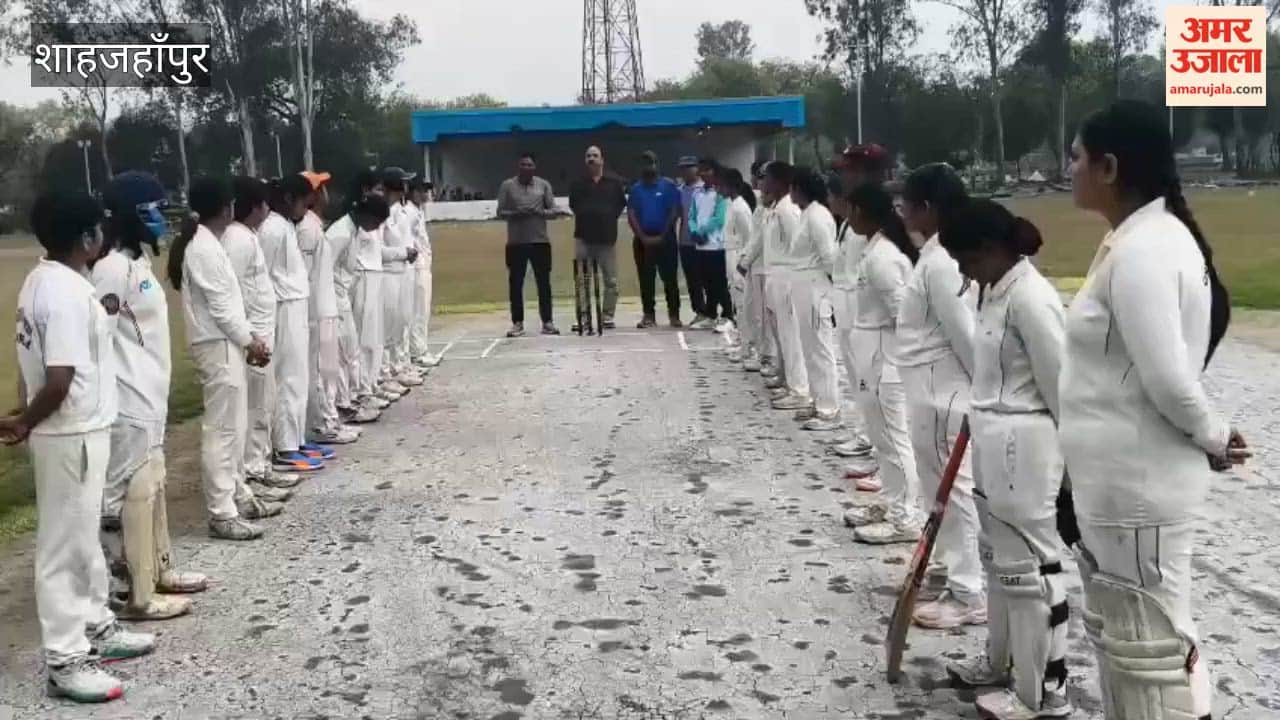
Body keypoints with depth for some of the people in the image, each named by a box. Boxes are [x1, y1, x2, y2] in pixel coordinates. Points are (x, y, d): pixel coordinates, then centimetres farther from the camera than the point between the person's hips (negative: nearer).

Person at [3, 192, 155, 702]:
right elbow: (60, 379, -26)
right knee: (65, 544, -1)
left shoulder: (41, 280, 9)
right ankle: (65, 660, 9)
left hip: (75, 431, 10)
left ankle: (95, 627, 35)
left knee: (84, 537, 20)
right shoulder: (68, 293, -23)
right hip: (72, 435, -10)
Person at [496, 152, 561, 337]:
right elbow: (500, 212, 0)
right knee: (515, 283, 1)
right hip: (516, 242, -1)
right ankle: (517, 323, 8)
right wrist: (516, 214, -17)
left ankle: (547, 322, 10)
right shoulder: (507, 186, 3)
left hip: (540, 240, 1)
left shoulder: (543, 185, 6)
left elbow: (553, 210, 3)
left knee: (544, 282, 3)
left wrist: (539, 212, -15)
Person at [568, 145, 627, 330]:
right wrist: (583, 217, 7)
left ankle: (607, 315, 8)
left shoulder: (614, 182, 4)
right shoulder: (578, 183, 5)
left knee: (611, 280, 0)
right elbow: (573, 204, 17)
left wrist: (611, 217, 3)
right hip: (583, 238, 0)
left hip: (607, 237, 0)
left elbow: (621, 203, 13)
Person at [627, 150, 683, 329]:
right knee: (646, 279, 3)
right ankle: (649, 315, 8)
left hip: (665, 239, -2)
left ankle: (674, 314, 3)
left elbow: (675, 212, -4)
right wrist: (643, 237, -8)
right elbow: (631, 215, 3)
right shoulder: (636, 189, 8)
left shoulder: (669, 186, 0)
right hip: (642, 240, 2)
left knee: (670, 278, -2)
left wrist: (662, 236, -9)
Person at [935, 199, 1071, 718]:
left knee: (1031, 565, -1)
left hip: (1022, 445, -10)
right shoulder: (996, 290, 9)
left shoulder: (1030, 297, -21)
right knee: (1003, 557, 21)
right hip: (995, 442, 10)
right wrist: (977, 422, 20)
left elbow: (1061, 386, -18)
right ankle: (1000, 660, 36)